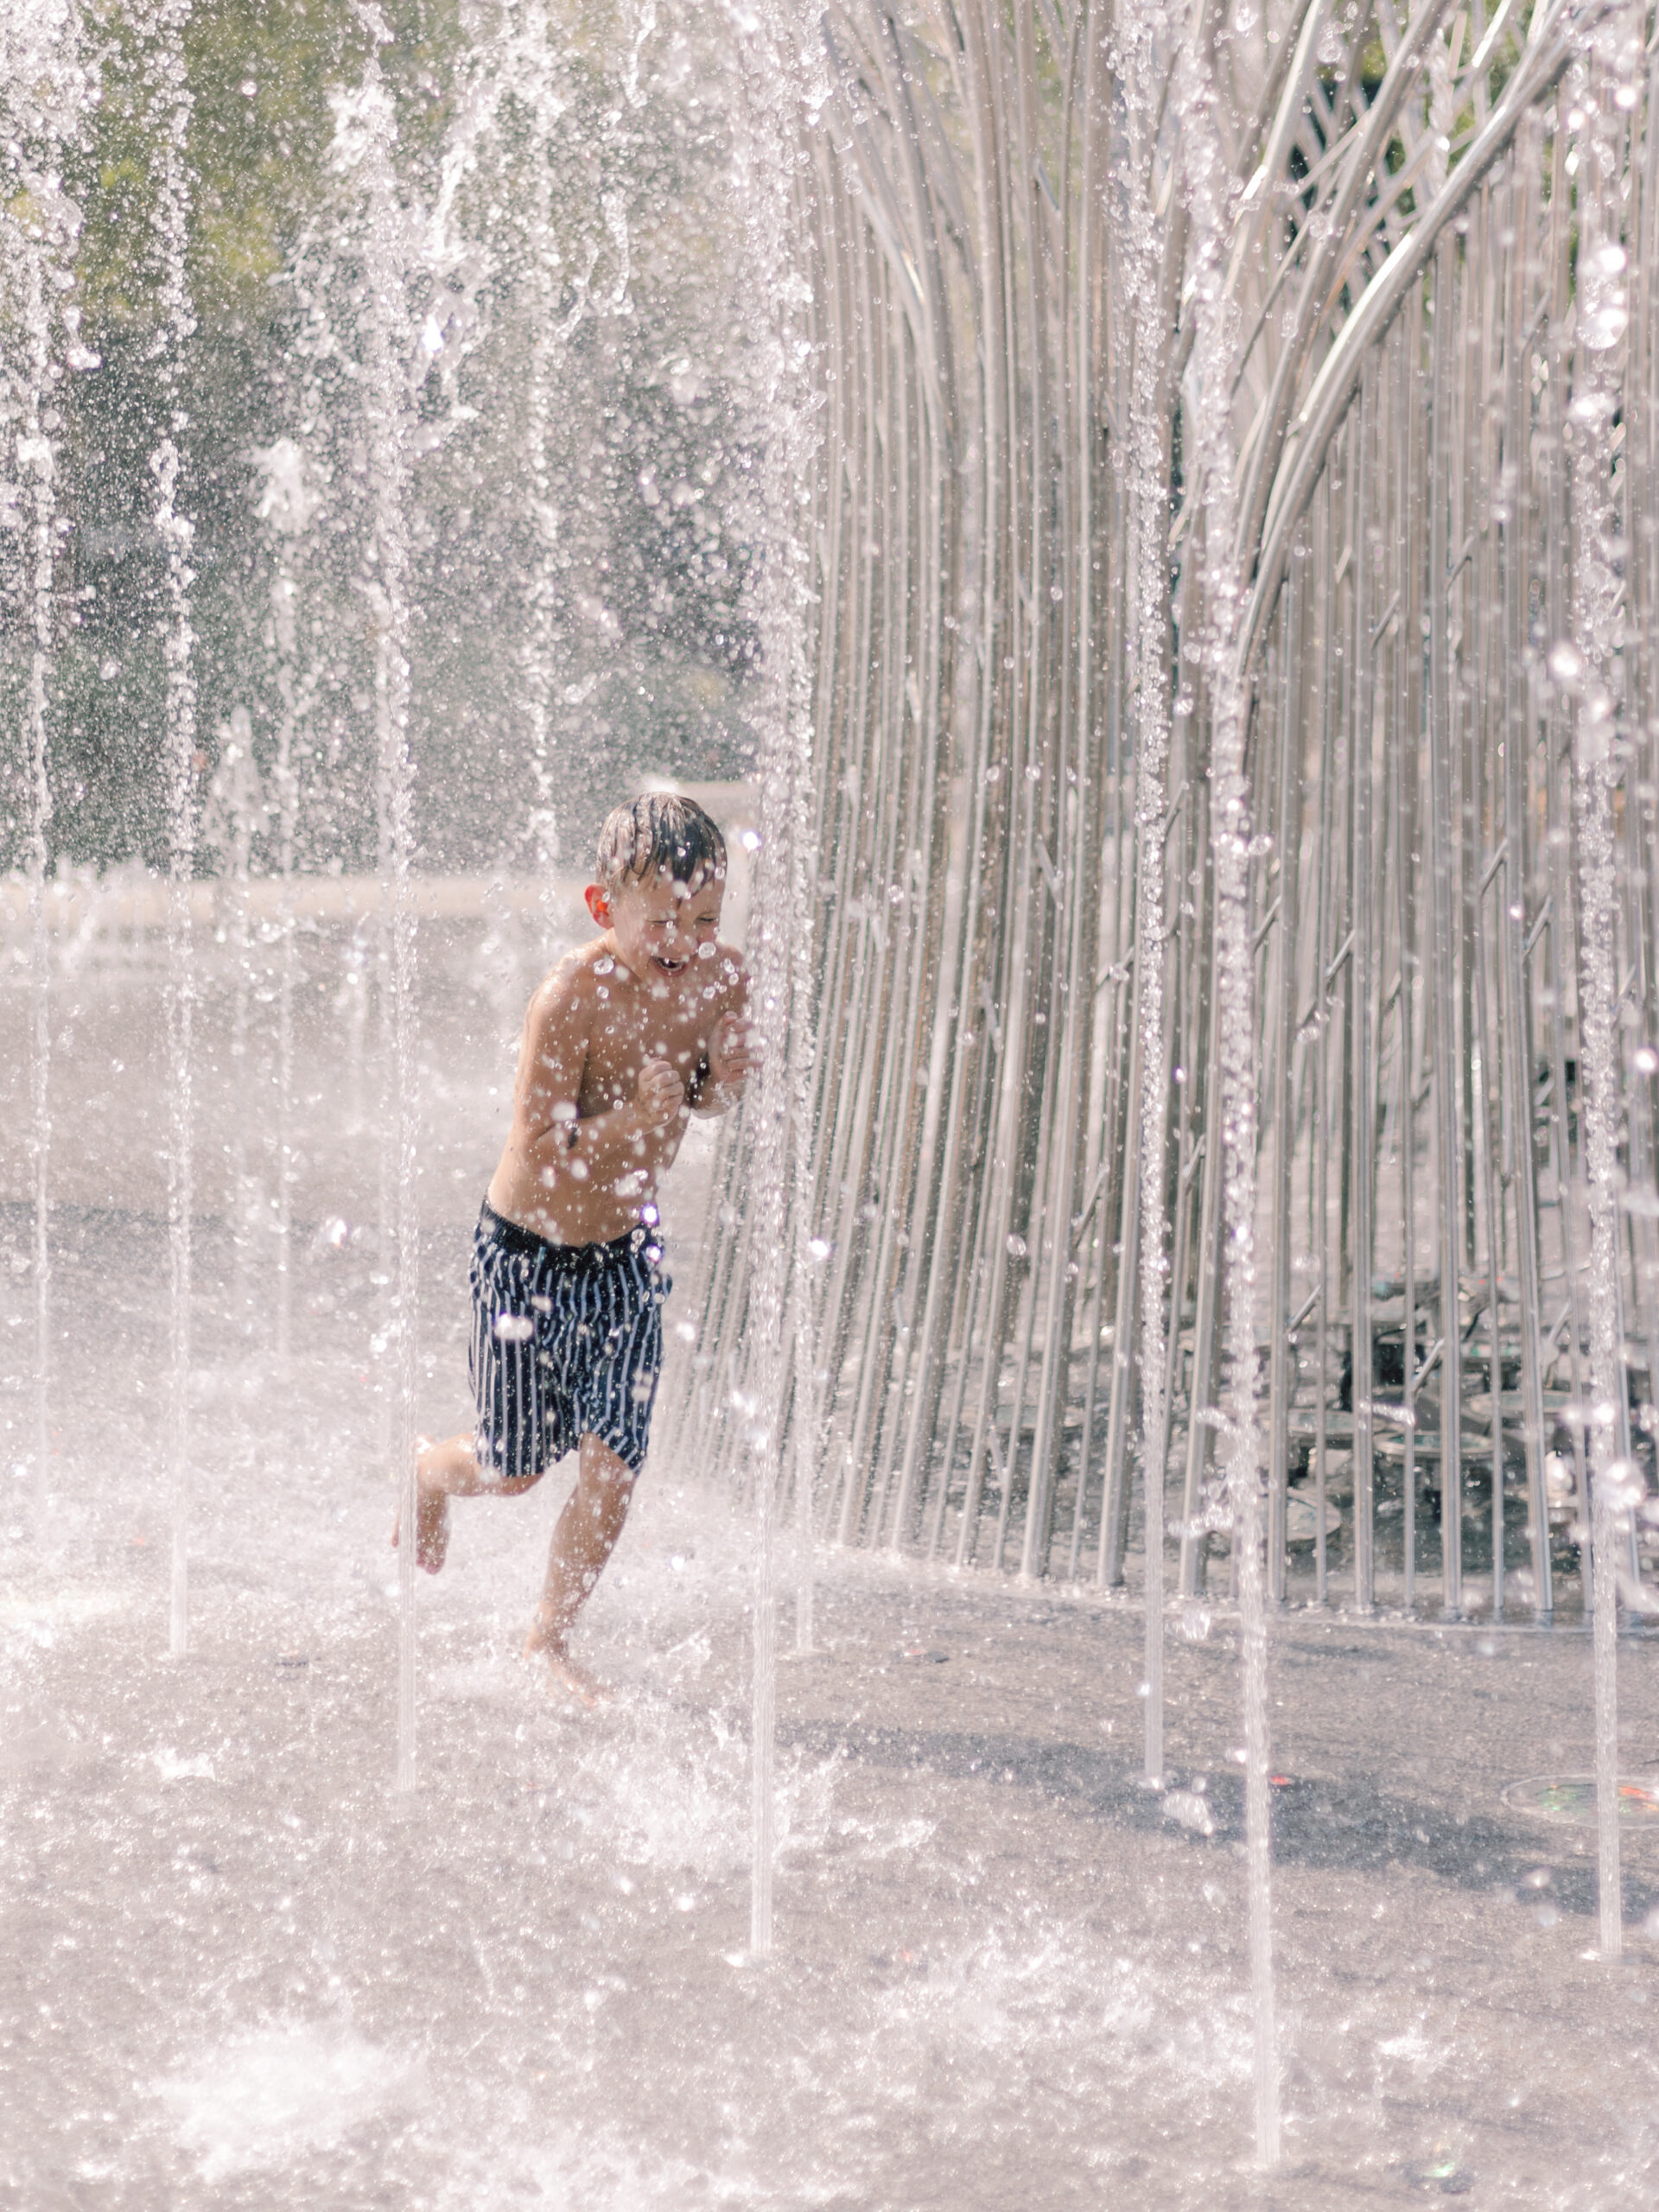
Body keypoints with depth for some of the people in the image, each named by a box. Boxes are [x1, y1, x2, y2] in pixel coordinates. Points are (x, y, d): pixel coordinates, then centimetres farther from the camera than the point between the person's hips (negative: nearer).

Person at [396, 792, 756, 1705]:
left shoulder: (719, 975, -12)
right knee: (516, 1470, 12)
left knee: (612, 1466, 0)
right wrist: (635, 1118, -37)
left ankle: (550, 1633, 23)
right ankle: (428, 1468, 48)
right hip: (529, 1253, -4)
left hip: (625, 1252, 4)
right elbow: (539, 1155, -27)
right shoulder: (571, 999, -28)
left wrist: (724, 1079, -18)